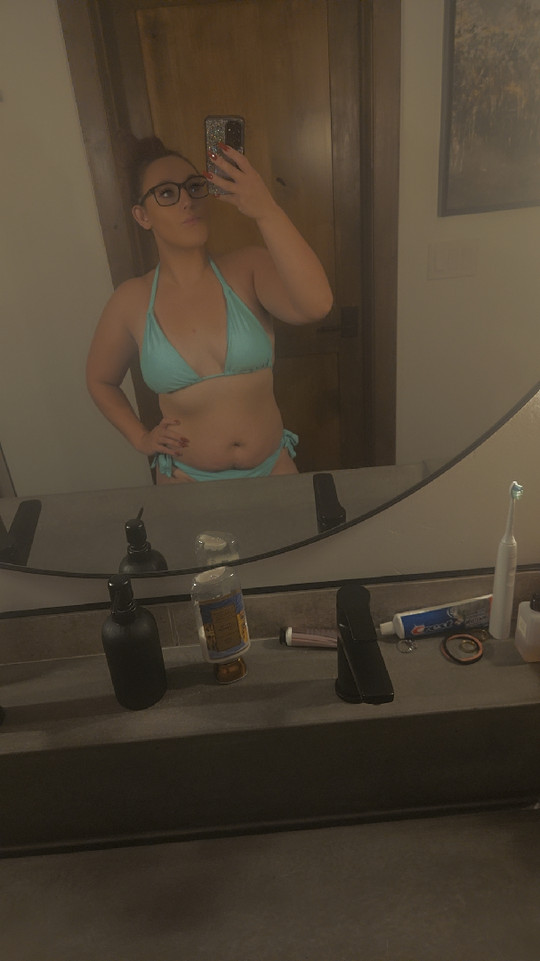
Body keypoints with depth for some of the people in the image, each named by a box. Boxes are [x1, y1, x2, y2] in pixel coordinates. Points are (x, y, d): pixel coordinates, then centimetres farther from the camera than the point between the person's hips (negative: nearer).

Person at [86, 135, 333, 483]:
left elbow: (315, 305, -31)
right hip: (186, 478, 0)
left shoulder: (248, 270, -10)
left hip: (272, 468, 1)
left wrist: (267, 211, -37)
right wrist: (141, 438, 0)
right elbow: (100, 381, 10)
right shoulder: (132, 302, -7)